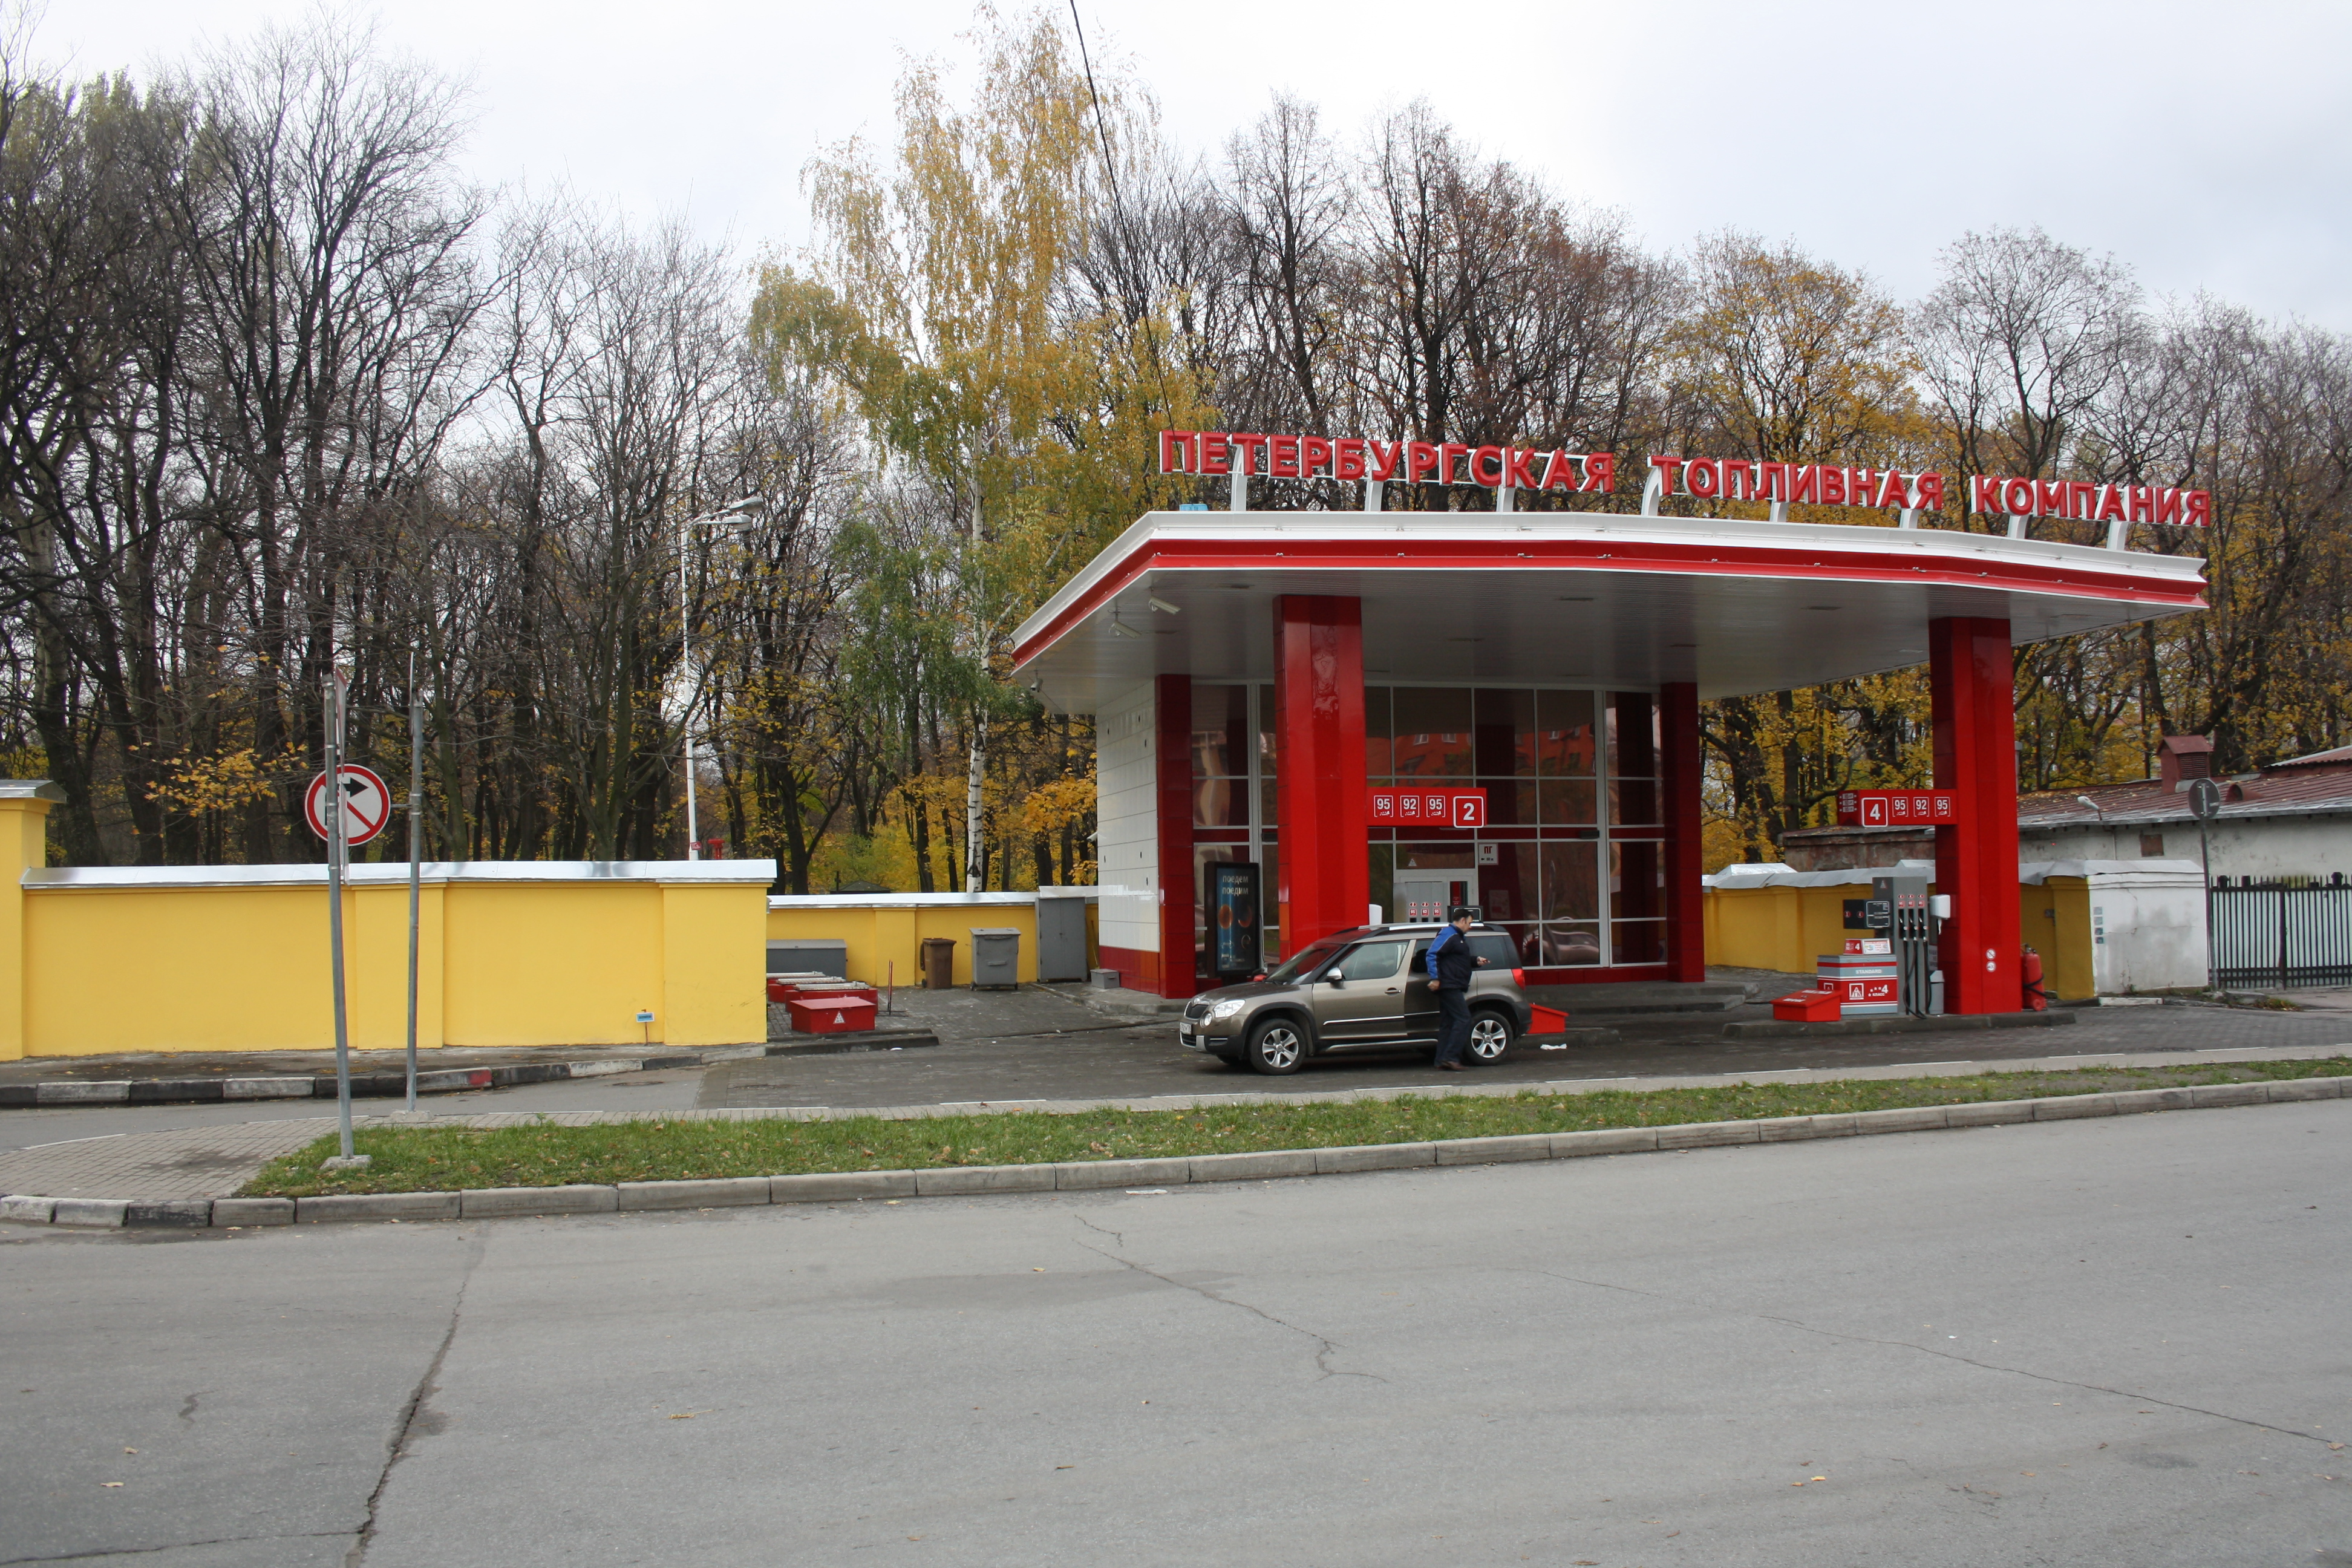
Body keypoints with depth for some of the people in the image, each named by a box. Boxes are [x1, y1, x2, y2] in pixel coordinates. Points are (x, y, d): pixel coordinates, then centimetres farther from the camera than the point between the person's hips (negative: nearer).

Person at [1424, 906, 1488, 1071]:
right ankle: (1450, 1057, -16)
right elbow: (1432, 954, -20)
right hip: (1449, 986, -11)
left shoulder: (1458, 937, 22)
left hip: (1453, 988, 11)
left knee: (1447, 1023, 8)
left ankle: (1442, 1061, 7)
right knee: (1463, 1019, -13)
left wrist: (1476, 961, 15)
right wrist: (1435, 978, -25)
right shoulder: (1448, 935, -11)